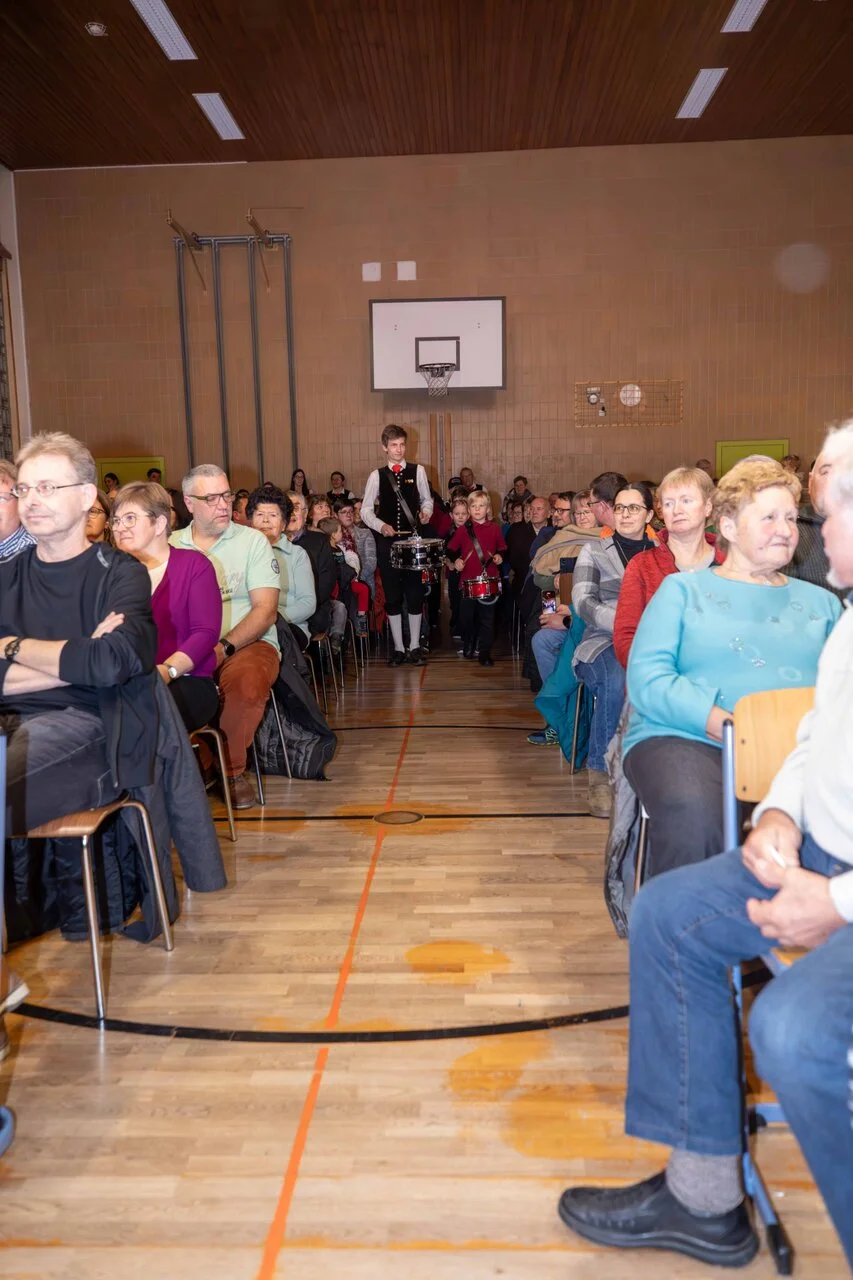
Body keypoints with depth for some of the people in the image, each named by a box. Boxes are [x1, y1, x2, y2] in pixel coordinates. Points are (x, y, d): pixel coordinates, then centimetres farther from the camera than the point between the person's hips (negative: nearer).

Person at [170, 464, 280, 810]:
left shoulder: (252, 541, 5)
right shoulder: (170, 546, 12)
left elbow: (266, 610, -4)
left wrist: (224, 647, -19)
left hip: (247, 642, -1)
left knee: (247, 680, -36)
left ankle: (232, 769, -11)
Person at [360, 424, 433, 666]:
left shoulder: (417, 471, 4)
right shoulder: (376, 475, 2)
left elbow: (427, 500, 11)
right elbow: (366, 510, 2)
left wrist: (426, 513, -11)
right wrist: (381, 526, -14)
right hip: (387, 542, 0)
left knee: (415, 593, 3)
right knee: (392, 596, 5)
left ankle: (415, 646, 15)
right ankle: (398, 648, 15)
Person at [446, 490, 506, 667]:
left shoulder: (495, 528, 6)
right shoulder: (463, 529, 4)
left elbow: (502, 548, 15)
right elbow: (450, 549, 7)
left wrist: (499, 556, -5)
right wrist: (455, 561, -12)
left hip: (490, 579, 0)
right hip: (468, 578, 0)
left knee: (487, 617, 0)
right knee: (466, 616, 6)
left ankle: (485, 653, 8)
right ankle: (468, 644, 32)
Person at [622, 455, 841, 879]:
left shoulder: (821, 602, 25)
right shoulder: (682, 589, 14)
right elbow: (646, 680, -1)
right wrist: (731, 727, -14)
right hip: (685, 738, -2)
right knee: (694, 816, -35)